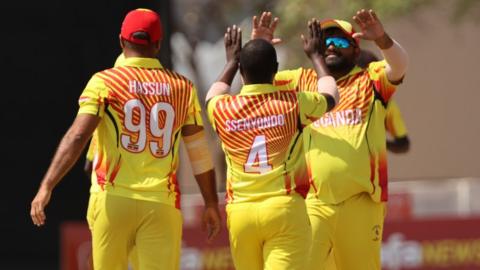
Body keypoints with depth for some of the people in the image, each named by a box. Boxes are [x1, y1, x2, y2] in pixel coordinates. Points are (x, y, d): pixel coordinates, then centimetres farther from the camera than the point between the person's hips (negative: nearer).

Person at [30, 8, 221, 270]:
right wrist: (211, 203, 19)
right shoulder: (182, 87, 7)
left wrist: (46, 187, -17)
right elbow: (199, 152, 10)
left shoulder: (104, 82, -1)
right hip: (162, 203, 1)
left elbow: (78, 136, -13)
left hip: (115, 200, -1)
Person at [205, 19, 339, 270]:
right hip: (285, 208, -3)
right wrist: (316, 56, 35)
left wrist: (231, 62, 43)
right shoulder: (292, 103, -3)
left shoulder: (222, 109, 3)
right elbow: (330, 96, 21)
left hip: (240, 212, 3)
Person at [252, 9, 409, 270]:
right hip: (313, 201, 1)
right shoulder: (303, 81, 17)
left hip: (360, 200, -1)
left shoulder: (371, 80, 9)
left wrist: (381, 39, -29)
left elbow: (399, 65, -9)